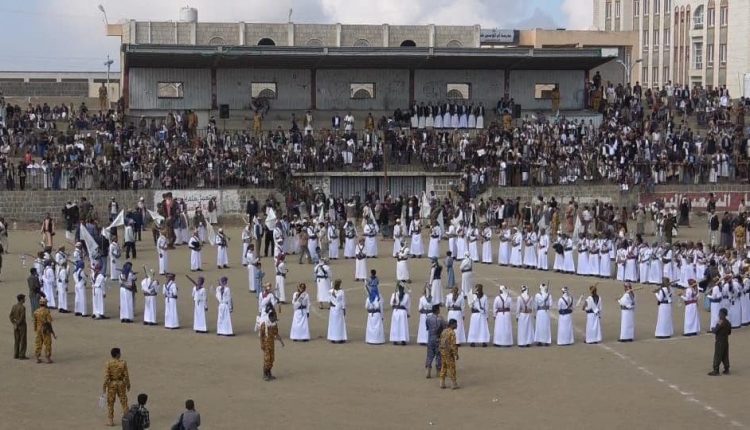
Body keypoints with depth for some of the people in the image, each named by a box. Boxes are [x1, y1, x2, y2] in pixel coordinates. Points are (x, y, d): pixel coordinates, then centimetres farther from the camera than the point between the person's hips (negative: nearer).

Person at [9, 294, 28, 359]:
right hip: (22, 325, -7)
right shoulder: (23, 307, -19)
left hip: (16, 325, 7)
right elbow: (22, 318, -24)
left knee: (16, 340, 13)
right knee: (23, 341, 0)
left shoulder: (14, 306, 4)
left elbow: (11, 316, 1)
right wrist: (17, 324, -12)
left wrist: (14, 323, -2)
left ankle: (16, 355, 15)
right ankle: (21, 356, 1)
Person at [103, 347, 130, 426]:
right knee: (123, 401, 12)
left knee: (110, 403, 8)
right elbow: (126, 375, -6)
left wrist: (104, 386, -5)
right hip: (121, 383, 1)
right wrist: (128, 384, 7)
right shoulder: (123, 362, -9)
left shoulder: (108, 363, -11)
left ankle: (110, 421, 9)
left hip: (112, 384, -1)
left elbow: (106, 376, -13)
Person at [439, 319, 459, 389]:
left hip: (443, 352, 8)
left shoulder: (444, 331, 10)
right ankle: (454, 384, 2)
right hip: (449, 352, -8)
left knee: (443, 368, 13)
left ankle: (442, 384, 15)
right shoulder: (452, 332, -16)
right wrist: (456, 354, -15)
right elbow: (453, 344, -20)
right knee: (451, 368, -2)